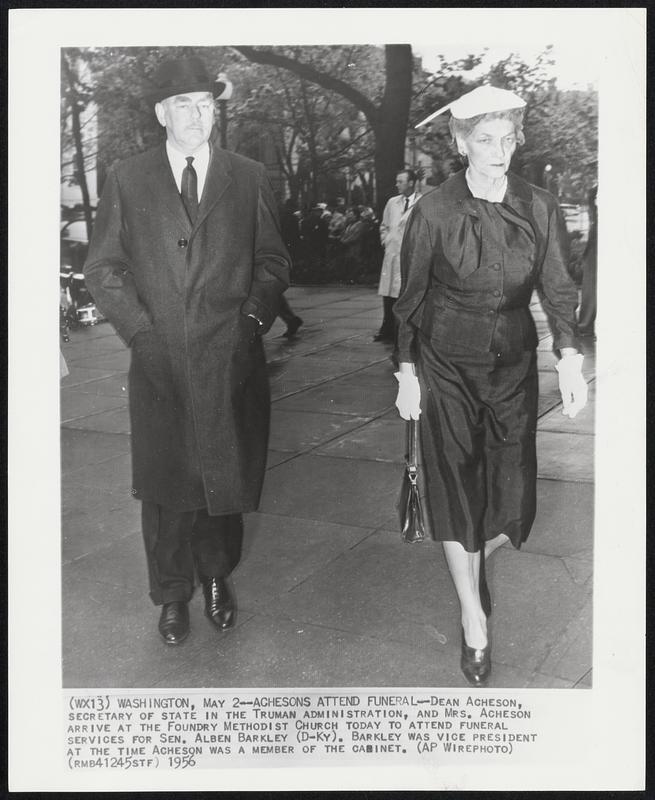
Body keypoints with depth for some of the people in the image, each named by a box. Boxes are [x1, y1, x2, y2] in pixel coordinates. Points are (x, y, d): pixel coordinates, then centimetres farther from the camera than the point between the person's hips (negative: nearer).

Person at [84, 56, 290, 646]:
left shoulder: (249, 178, 8)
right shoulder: (127, 180, 7)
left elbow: (273, 261, 11)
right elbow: (103, 267, 6)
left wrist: (253, 316, -4)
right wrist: (140, 330, -5)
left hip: (230, 360, 0)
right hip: (159, 361, 0)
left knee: (227, 479, 9)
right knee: (166, 484, 7)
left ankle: (218, 577, 32)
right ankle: (174, 593, 25)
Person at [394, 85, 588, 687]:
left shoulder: (541, 208, -2)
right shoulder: (434, 211, -8)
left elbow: (558, 289, -2)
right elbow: (411, 298, -1)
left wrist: (569, 356, -17)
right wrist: (407, 374, -3)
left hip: (514, 367, 2)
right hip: (447, 370, -2)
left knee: (513, 499, 4)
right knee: (458, 492, 0)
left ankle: (474, 563, 40)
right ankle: (474, 621, 17)